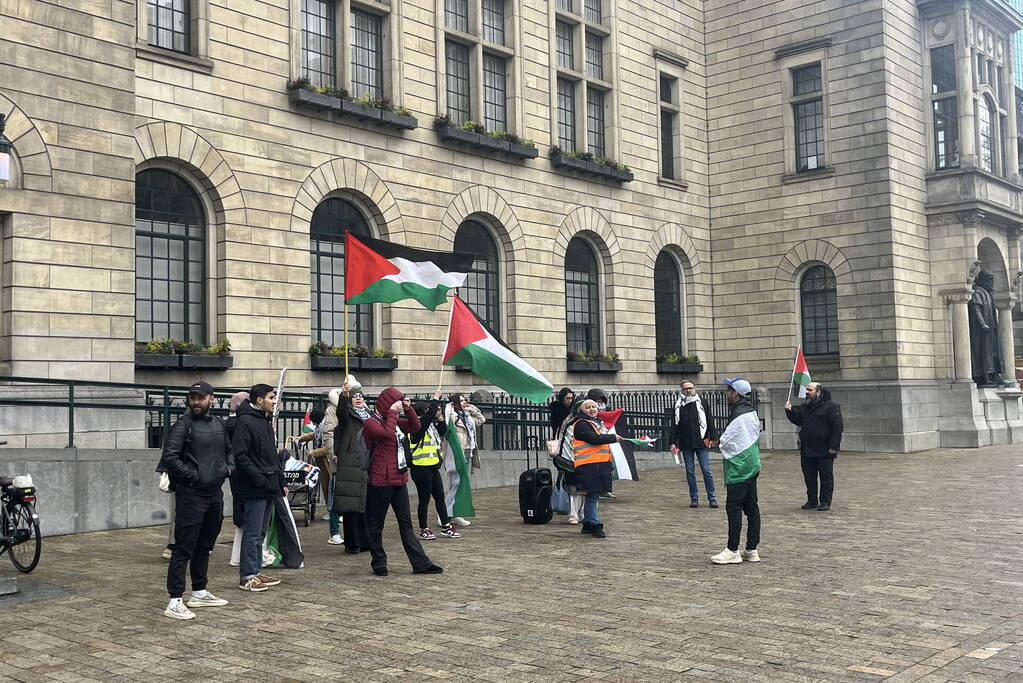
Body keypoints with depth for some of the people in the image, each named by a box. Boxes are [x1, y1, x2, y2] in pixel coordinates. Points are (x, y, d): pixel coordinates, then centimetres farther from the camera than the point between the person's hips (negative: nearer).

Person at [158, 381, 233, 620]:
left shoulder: (218, 423, 12)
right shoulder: (183, 425, -9)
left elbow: (228, 450, 27)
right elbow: (169, 457, -18)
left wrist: (228, 467, 9)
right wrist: (193, 476, -17)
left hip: (215, 493, 8)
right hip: (191, 495, -8)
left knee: (205, 546, 17)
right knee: (183, 549, -7)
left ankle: (200, 592, 29)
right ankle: (175, 602, -5)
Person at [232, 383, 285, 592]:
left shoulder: (265, 422, 19)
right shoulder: (245, 422, -12)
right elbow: (240, 456, -20)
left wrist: (281, 482, 18)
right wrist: (259, 479, -21)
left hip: (269, 488, 9)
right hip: (253, 489, -9)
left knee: (260, 533, 14)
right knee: (252, 533, -5)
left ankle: (256, 571, 22)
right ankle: (247, 576, 1)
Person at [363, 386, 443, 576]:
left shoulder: (394, 421, 15)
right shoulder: (371, 423, -9)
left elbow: (415, 427, 19)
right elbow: (387, 434, -25)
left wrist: (408, 409, 6)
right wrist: (392, 412, -16)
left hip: (399, 479, 8)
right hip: (380, 480, -8)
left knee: (406, 523, 8)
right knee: (377, 523, 5)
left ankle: (421, 563, 8)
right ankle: (379, 563, 15)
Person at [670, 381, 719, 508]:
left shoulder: (701, 403, 5)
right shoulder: (678, 406, 9)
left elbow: (710, 420, 5)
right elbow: (674, 426, 11)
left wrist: (712, 437, -4)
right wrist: (673, 443, 4)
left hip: (701, 443, -2)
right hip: (686, 444, 2)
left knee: (707, 471, -2)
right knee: (690, 472, 5)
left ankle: (712, 498, 5)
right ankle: (694, 498, 12)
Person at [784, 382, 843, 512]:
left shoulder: (831, 406, -9)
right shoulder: (804, 407, 13)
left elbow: (837, 427, -12)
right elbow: (798, 421, 21)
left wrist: (834, 446, -18)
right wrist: (790, 411, 3)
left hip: (825, 451, -7)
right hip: (807, 450, 7)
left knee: (826, 477, 2)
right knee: (809, 477, 10)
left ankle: (825, 502, 9)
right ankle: (812, 500, 20)